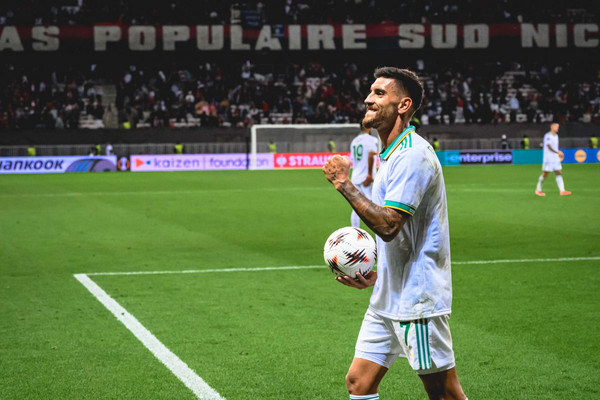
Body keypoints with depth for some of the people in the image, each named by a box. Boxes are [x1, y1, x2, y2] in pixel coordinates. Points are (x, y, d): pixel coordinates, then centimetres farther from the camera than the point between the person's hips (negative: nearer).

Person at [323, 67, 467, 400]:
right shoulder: (392, 155, 15)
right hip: (388, 298, 10)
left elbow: (388, 225, -26)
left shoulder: (413, 155, -17)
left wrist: (343, 184, -18)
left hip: (417, 300, -10)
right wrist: (377, 275, 13)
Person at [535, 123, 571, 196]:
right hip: (548, 159, -8)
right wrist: (557, 152, -29)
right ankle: (538, 190, 12)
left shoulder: (556, 136, 14)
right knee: (545, 174, -2)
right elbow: (549, 147, -21)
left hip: (555, 159, 8)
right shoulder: (547, 136, -12)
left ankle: (562, 191, -5)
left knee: (559, 173, -1)